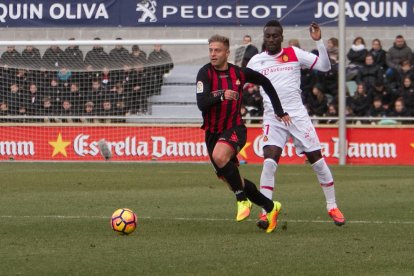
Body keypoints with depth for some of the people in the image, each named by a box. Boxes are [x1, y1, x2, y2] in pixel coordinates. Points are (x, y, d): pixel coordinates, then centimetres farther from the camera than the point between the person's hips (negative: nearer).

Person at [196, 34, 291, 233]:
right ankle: (270, 207, 23)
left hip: (235, 129, -3)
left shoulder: (239, 73, -4)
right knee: (229, 178, 6)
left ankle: (242, 200, -19)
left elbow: (265, 82, 15)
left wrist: (279, 111, 16)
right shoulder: (205, 73, -9)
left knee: (219, 156, -34)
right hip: (213, 132, 3)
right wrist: (221, 95, -39)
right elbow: (201, 103, -22)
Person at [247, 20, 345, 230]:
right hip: (273, 119, 0)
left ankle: (332, 207, 17)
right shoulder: (256, 61, 6)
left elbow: (325, 66, 1)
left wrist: (319, 41, -9)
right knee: (269, 162, -18)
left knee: (317, 160, 1)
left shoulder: (295, 54, 4)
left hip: (298, 115, 0)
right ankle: (265, 212, -15)